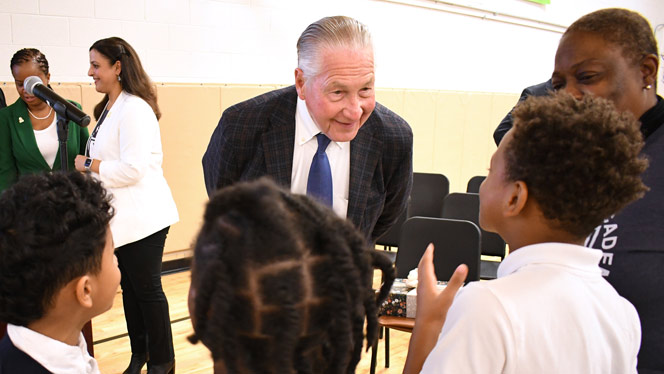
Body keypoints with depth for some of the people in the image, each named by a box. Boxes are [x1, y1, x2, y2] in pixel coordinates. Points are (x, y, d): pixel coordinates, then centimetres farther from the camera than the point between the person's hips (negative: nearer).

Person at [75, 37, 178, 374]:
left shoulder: (135, 109, -17)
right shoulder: (108, 108, 13)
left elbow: (133, 168, -23)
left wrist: (89, 165, -12)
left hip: (142, 216, -9)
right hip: (121, 216, 9)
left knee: (147, 289, 3)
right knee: (129, 287, 17)